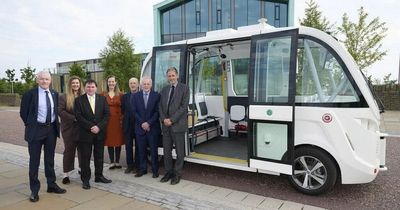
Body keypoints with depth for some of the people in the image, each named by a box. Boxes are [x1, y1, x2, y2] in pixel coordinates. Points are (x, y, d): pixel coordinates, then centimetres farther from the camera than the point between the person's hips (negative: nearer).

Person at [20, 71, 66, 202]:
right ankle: (34, 190, 18)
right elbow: (23, 112, -1)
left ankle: (51, 185, 28)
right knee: (34, 160, 6)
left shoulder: (55, 94, 5)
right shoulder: (30, 93, -7)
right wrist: (30, 125, 0)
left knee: (50, 159, 14)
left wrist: (55, 124, 9)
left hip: (51, 129, 4)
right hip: (36, 130, -4)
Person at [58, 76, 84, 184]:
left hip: (82, 128, 2)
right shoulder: (63, 97, -1)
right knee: (69, 150, 5)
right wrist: (74, 118, -16)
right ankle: (66, 174, 15)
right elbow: (60, 111, -10)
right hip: (69, 128, -2)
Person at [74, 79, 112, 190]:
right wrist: (91, 127, -15)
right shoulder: (79, 100, -1)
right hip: (85, 133, -2)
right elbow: (79, 116, -8)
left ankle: (99, 176, 26)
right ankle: (85, 179, 17)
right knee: (85, 157, 5)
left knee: (99, 156, 11)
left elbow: (107, 114, 0)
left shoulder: (102, 99, 5)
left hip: (100, 132, 2)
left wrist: (99, 126, -12)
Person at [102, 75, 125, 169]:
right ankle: (112, 162, 14)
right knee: (109, 141, 4)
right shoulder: (103, 95, 4)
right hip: (107, 121, 0)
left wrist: (122, 119, -4)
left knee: (118, 141, 4)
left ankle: (117, 162, 16)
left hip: (118, 121, 0)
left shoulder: (120, 95, 3)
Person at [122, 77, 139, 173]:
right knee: (128, 145, 8)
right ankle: (130, 165, 19)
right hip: (128, 124, 4)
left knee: (138, 146, 7)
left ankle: (137, 165, 17)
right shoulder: (125, 96, 9)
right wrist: (127, 116, 0)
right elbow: (123, 109, 11)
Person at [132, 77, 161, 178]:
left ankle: (155, 170, 15)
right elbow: (135, 111, 2)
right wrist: (142, 123, -9)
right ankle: (142, 169, 21)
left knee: (153, 150, 4)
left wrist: (149, 123, -12)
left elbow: (157, 112, -5)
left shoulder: (156, 95, -1)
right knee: (141, 150, 8)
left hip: (153, 127, -2)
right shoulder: (136, 96, 7)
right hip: (140, 127, 2)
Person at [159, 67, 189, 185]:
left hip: (178, 124, -5)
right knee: (166, 150, 11)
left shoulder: (184, 88, -1)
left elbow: (184, 106, -10)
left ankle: (177, 174, 17)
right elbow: (160, 106, 12)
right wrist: (164, 119, -6)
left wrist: (172, 120, -14)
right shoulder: (164, 90, 14)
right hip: (165, 125, 5)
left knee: (179, 151, 3)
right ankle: (168, 172, 25)